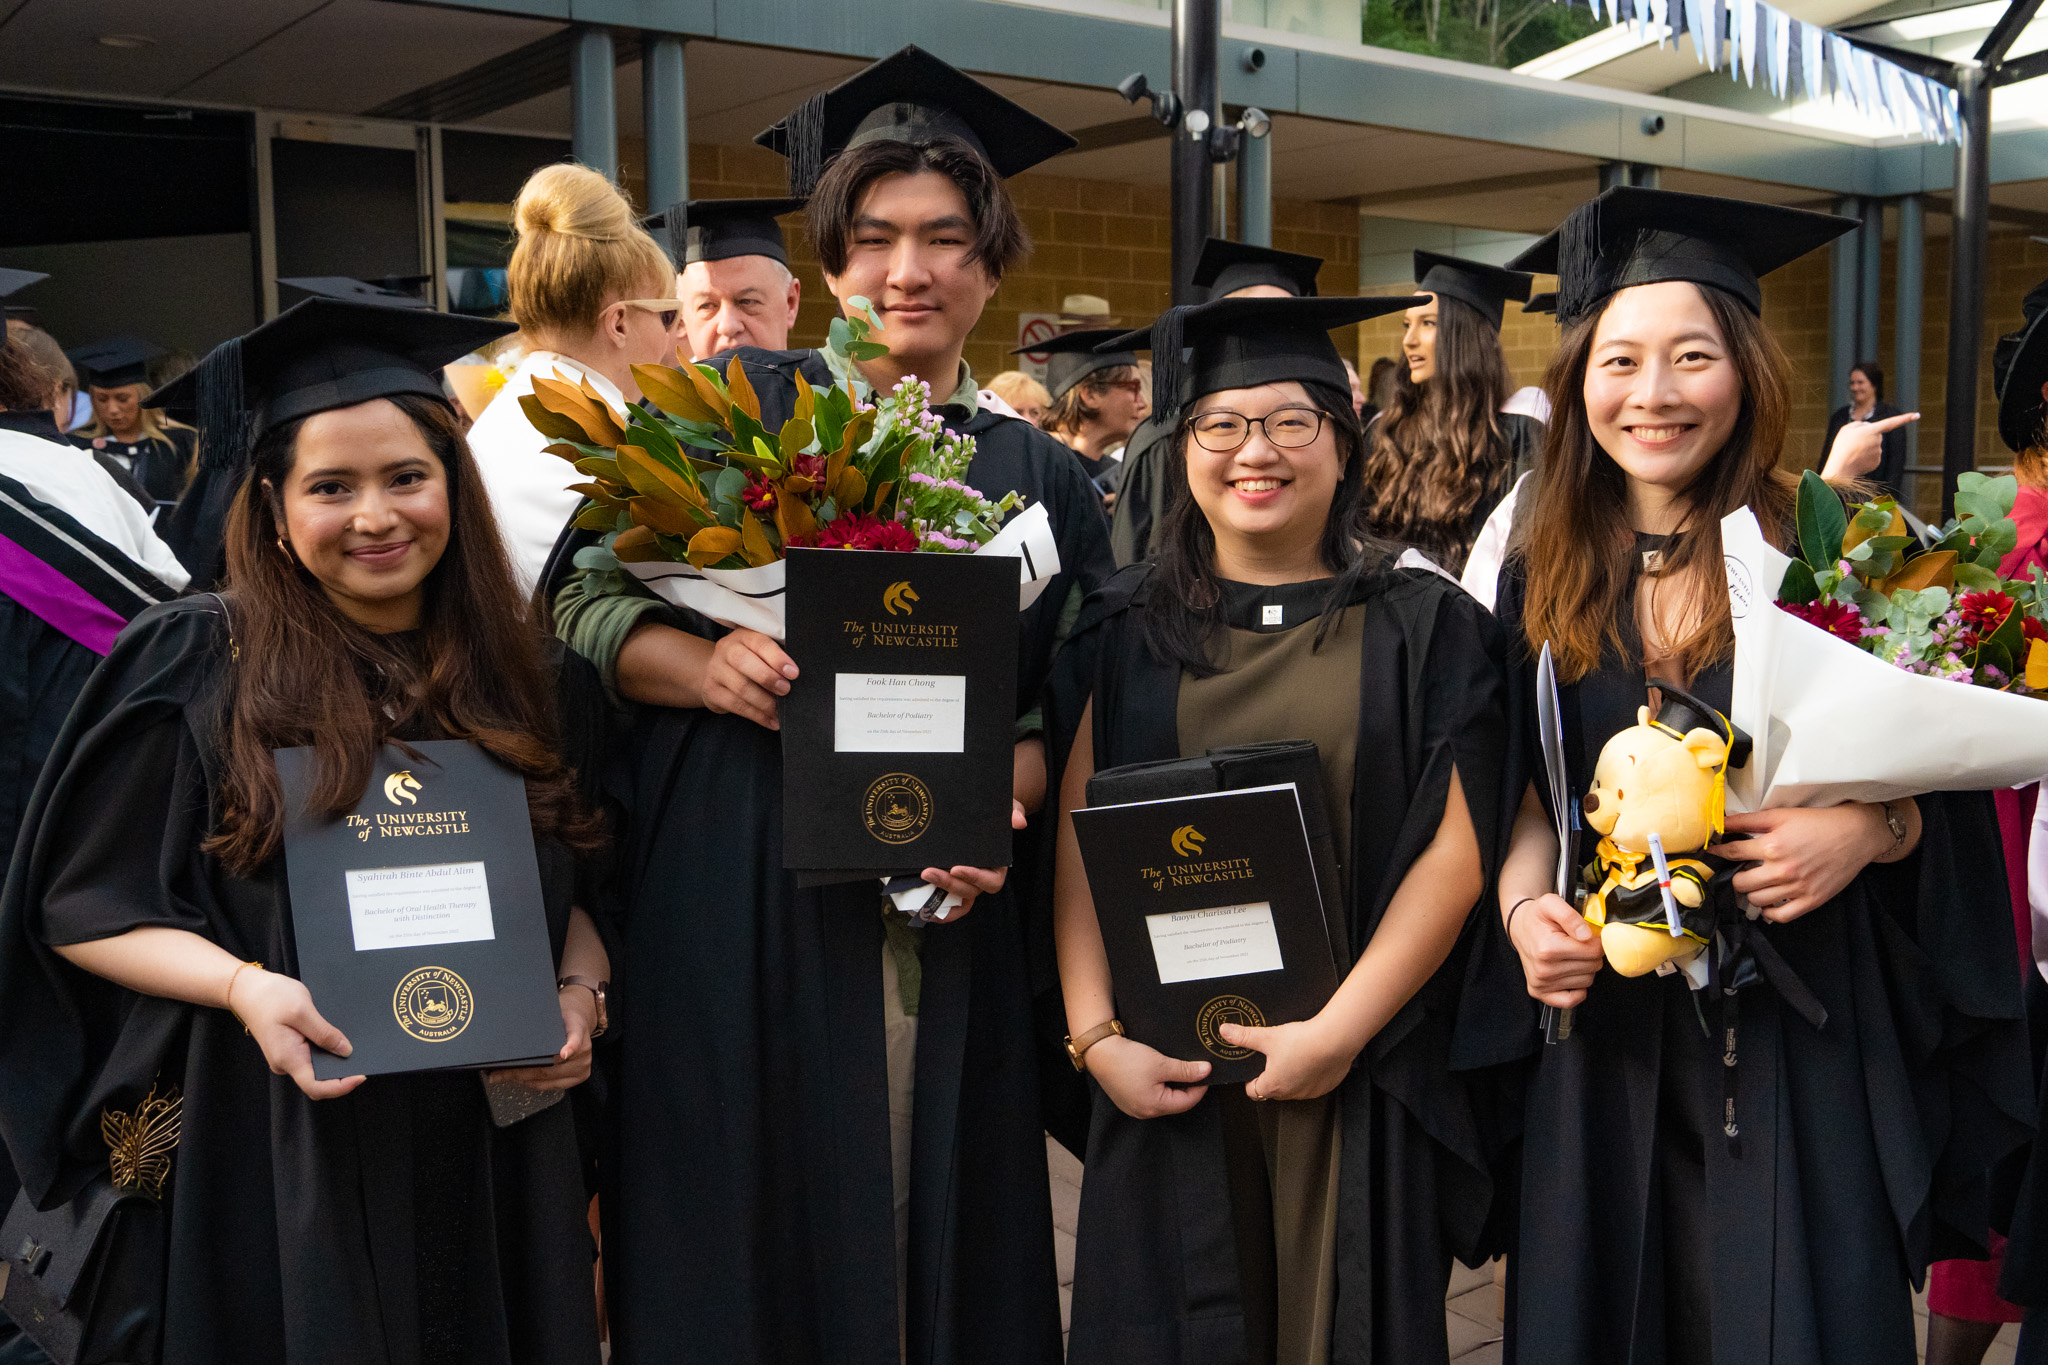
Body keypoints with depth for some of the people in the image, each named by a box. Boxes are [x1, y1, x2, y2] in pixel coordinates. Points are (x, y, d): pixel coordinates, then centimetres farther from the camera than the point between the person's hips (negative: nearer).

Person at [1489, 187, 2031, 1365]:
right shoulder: (1543, 583, 4)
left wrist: (1870, 827, -19)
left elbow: (1954, 775, 1)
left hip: (1803, 1043, -2)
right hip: (1608, 1044, 3)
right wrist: (1526, 907, -10)